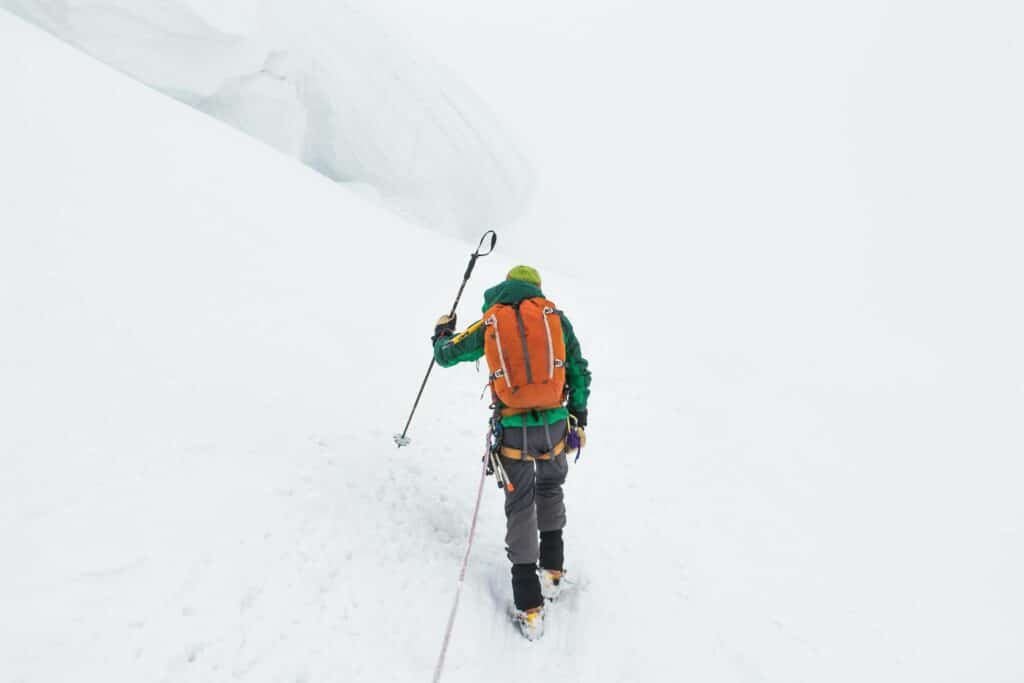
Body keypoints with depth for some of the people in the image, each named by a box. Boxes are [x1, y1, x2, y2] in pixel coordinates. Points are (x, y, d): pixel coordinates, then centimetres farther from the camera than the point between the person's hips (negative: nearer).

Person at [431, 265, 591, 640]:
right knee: (550, 487, 27)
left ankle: (529, 606, 10)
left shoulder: (490, 323, 4)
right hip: (554, 424, 1)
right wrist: (579, 418, 14)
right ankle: (552, 570, 30)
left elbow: (446, 356, 16)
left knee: (520, 504, 10)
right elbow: (579, 373, 5)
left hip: (513, 429, -1)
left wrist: (442, 331, 38)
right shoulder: (555, 316, 5)